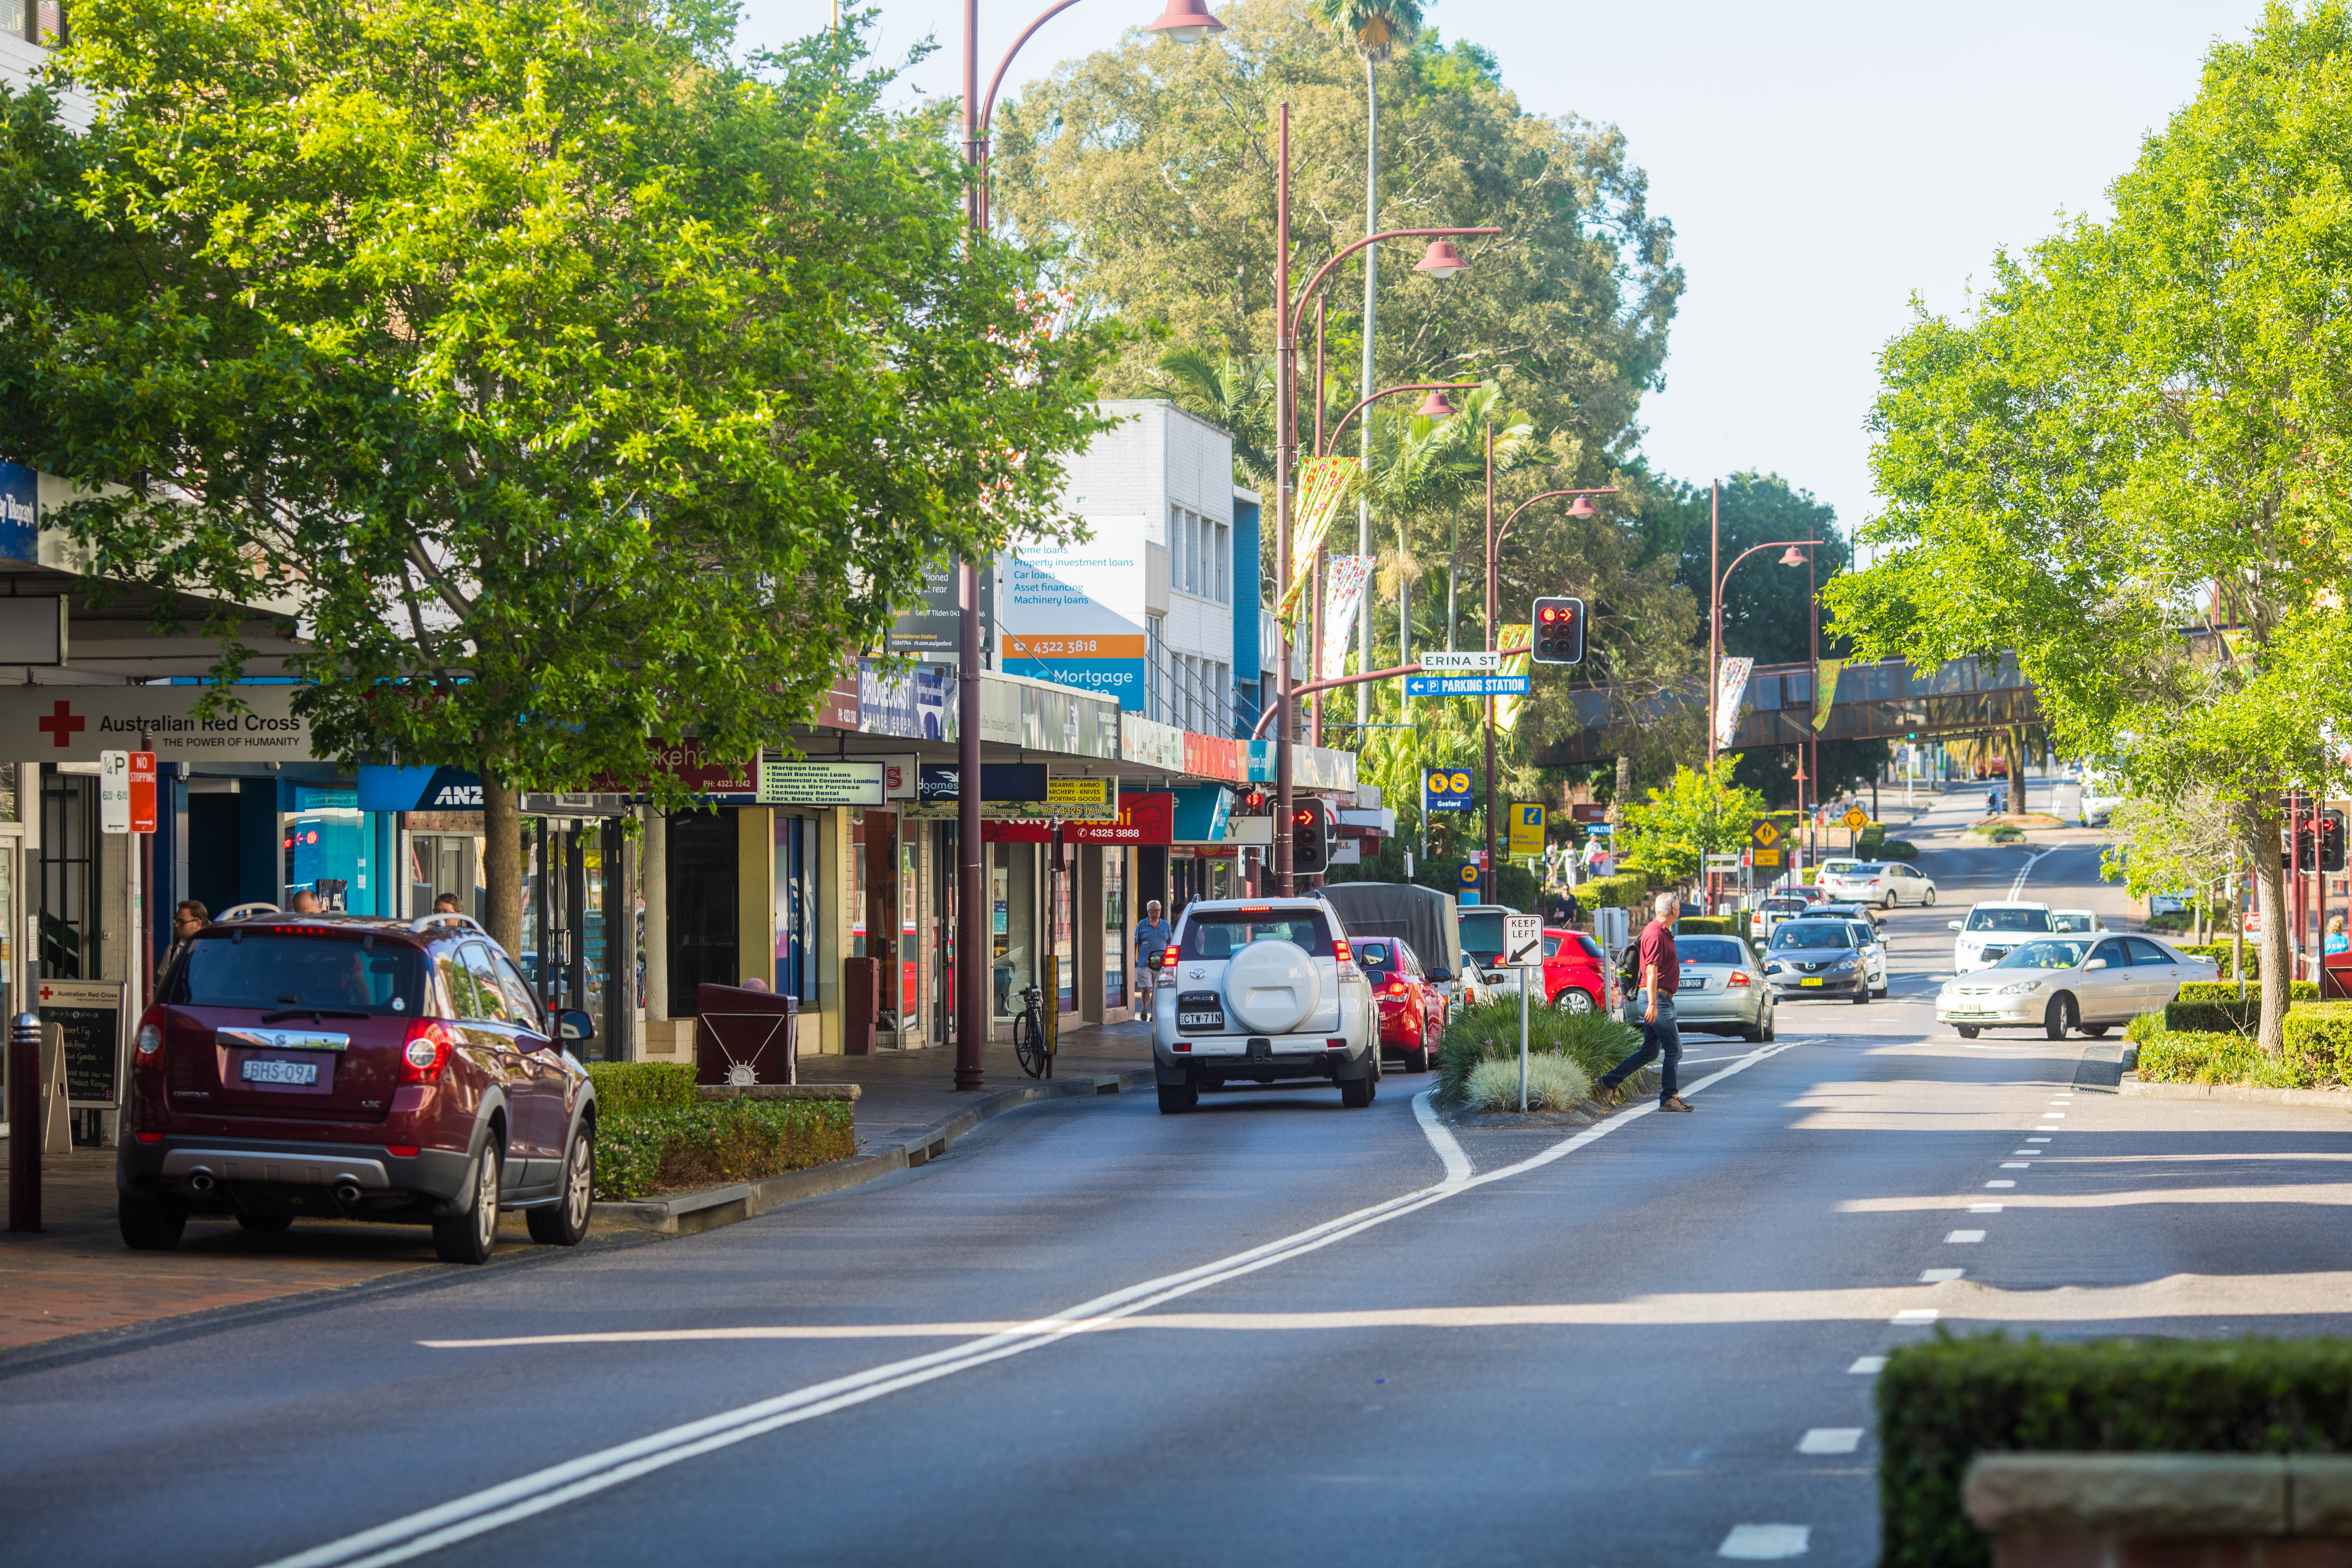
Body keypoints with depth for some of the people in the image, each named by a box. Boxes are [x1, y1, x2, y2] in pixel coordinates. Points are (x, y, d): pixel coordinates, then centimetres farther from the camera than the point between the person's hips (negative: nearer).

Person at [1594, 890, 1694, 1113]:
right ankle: (1669, 1098, 2)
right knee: (1674, 1050, -4)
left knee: (1650, 1052, 12)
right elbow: (1651, 971, -23)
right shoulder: (1656, 934, -16)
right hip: (1657, 998, -10)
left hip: (1657, 1000, 10)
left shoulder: (1663, 932, 15)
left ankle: (1608, 1083, 12)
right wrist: (1653, 1004, -27)